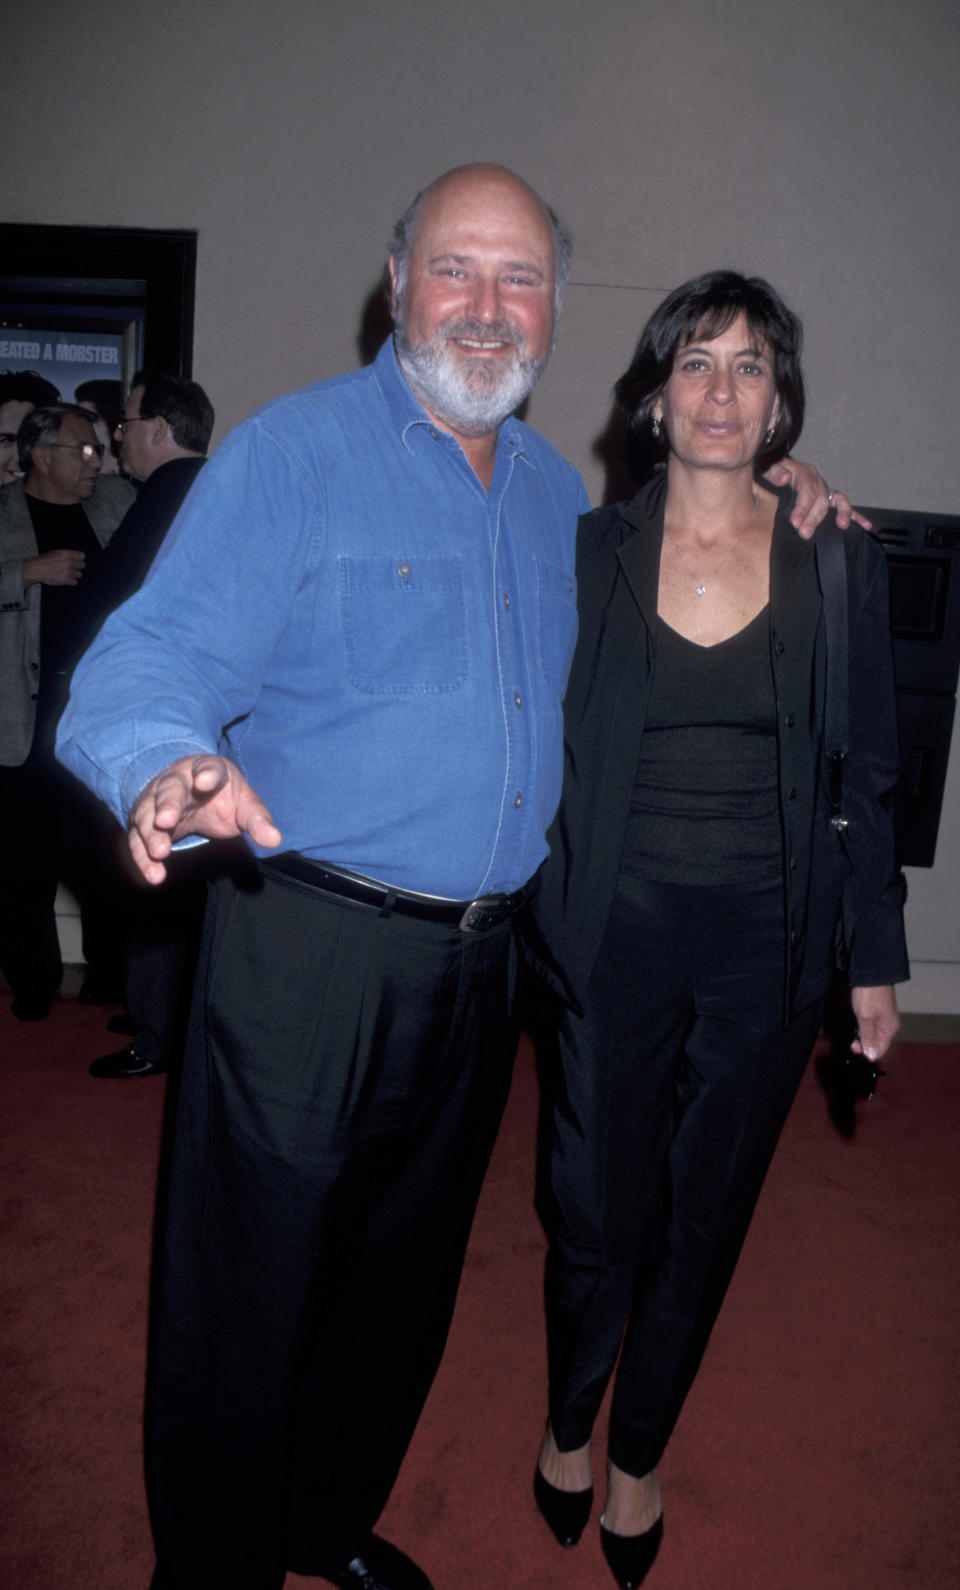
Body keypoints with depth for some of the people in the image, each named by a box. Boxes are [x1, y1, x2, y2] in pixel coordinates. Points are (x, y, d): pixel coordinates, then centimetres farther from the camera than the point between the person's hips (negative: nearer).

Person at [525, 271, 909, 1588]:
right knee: (597, 1215, 9)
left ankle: (638, 1454, 40)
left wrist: (875, 958, 3)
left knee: (704, 1221, 14)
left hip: (768, 945, 1)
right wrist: (527, 912, 1)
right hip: (614, 933, -1)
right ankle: (568, 1426, 41)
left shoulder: (840, 563, 1)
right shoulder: (589, 553, 0)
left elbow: (868, 777, 4)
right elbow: (544, 749, 5)